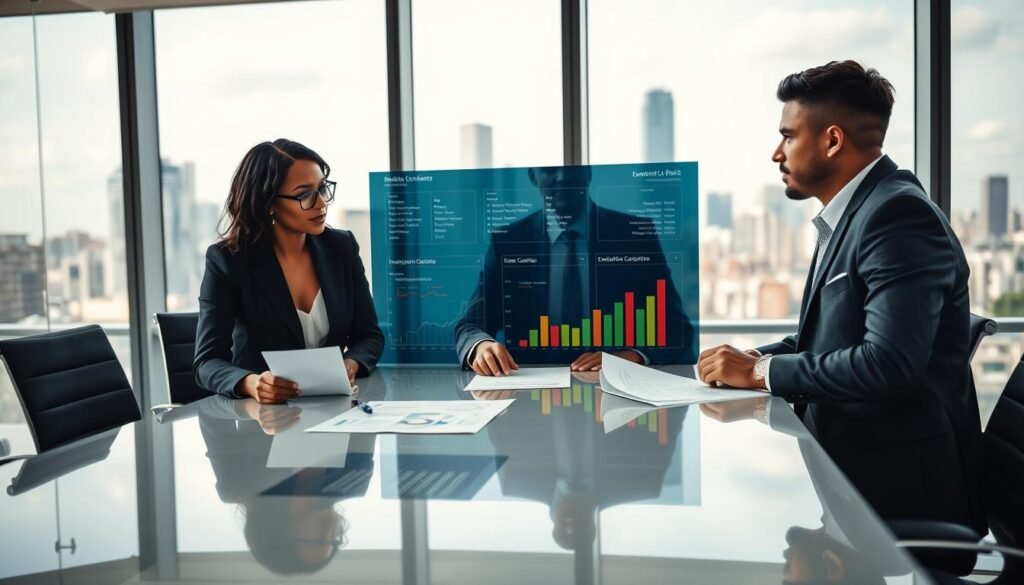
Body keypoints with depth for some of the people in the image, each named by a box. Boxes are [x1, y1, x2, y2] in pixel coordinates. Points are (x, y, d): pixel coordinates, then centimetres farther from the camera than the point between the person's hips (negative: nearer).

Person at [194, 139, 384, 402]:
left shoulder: (342, 247, 2)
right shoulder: (227, 260, -9)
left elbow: (369, 335, 6)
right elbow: (208, 362, -11)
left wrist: (350, 365, -17)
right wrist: (249, 383, -33)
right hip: (260, 412, -1)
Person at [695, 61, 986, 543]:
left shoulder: (898, 213, -18)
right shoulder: (849, 214, 12)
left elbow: (888, 362, -28)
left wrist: (761, 371, -19)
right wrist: (754, 358, -2)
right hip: (847, 460, 8)